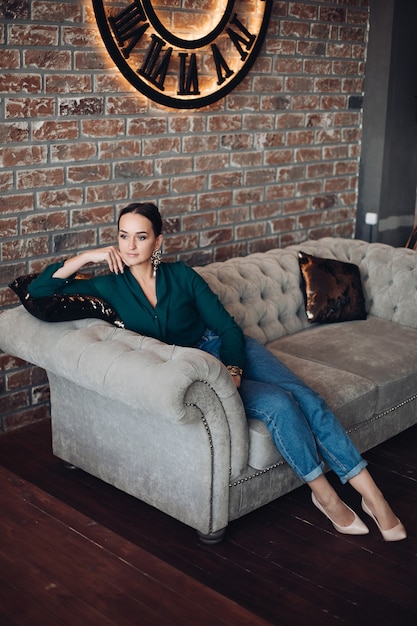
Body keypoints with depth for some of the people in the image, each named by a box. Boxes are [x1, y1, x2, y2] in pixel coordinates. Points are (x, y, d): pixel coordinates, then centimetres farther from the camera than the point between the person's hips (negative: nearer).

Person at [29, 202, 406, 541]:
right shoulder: (110, 287, -4)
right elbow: (38, 291, -6)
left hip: (227, 351, 3)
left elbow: (227, 327, -2)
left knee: (306, 397, -17)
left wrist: (233, 369, -20)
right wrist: (86, 257, -16)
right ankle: (324, 494, -9)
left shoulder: (181, 275, -2)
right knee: (279, 405, -26)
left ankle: (371, 494, -12)